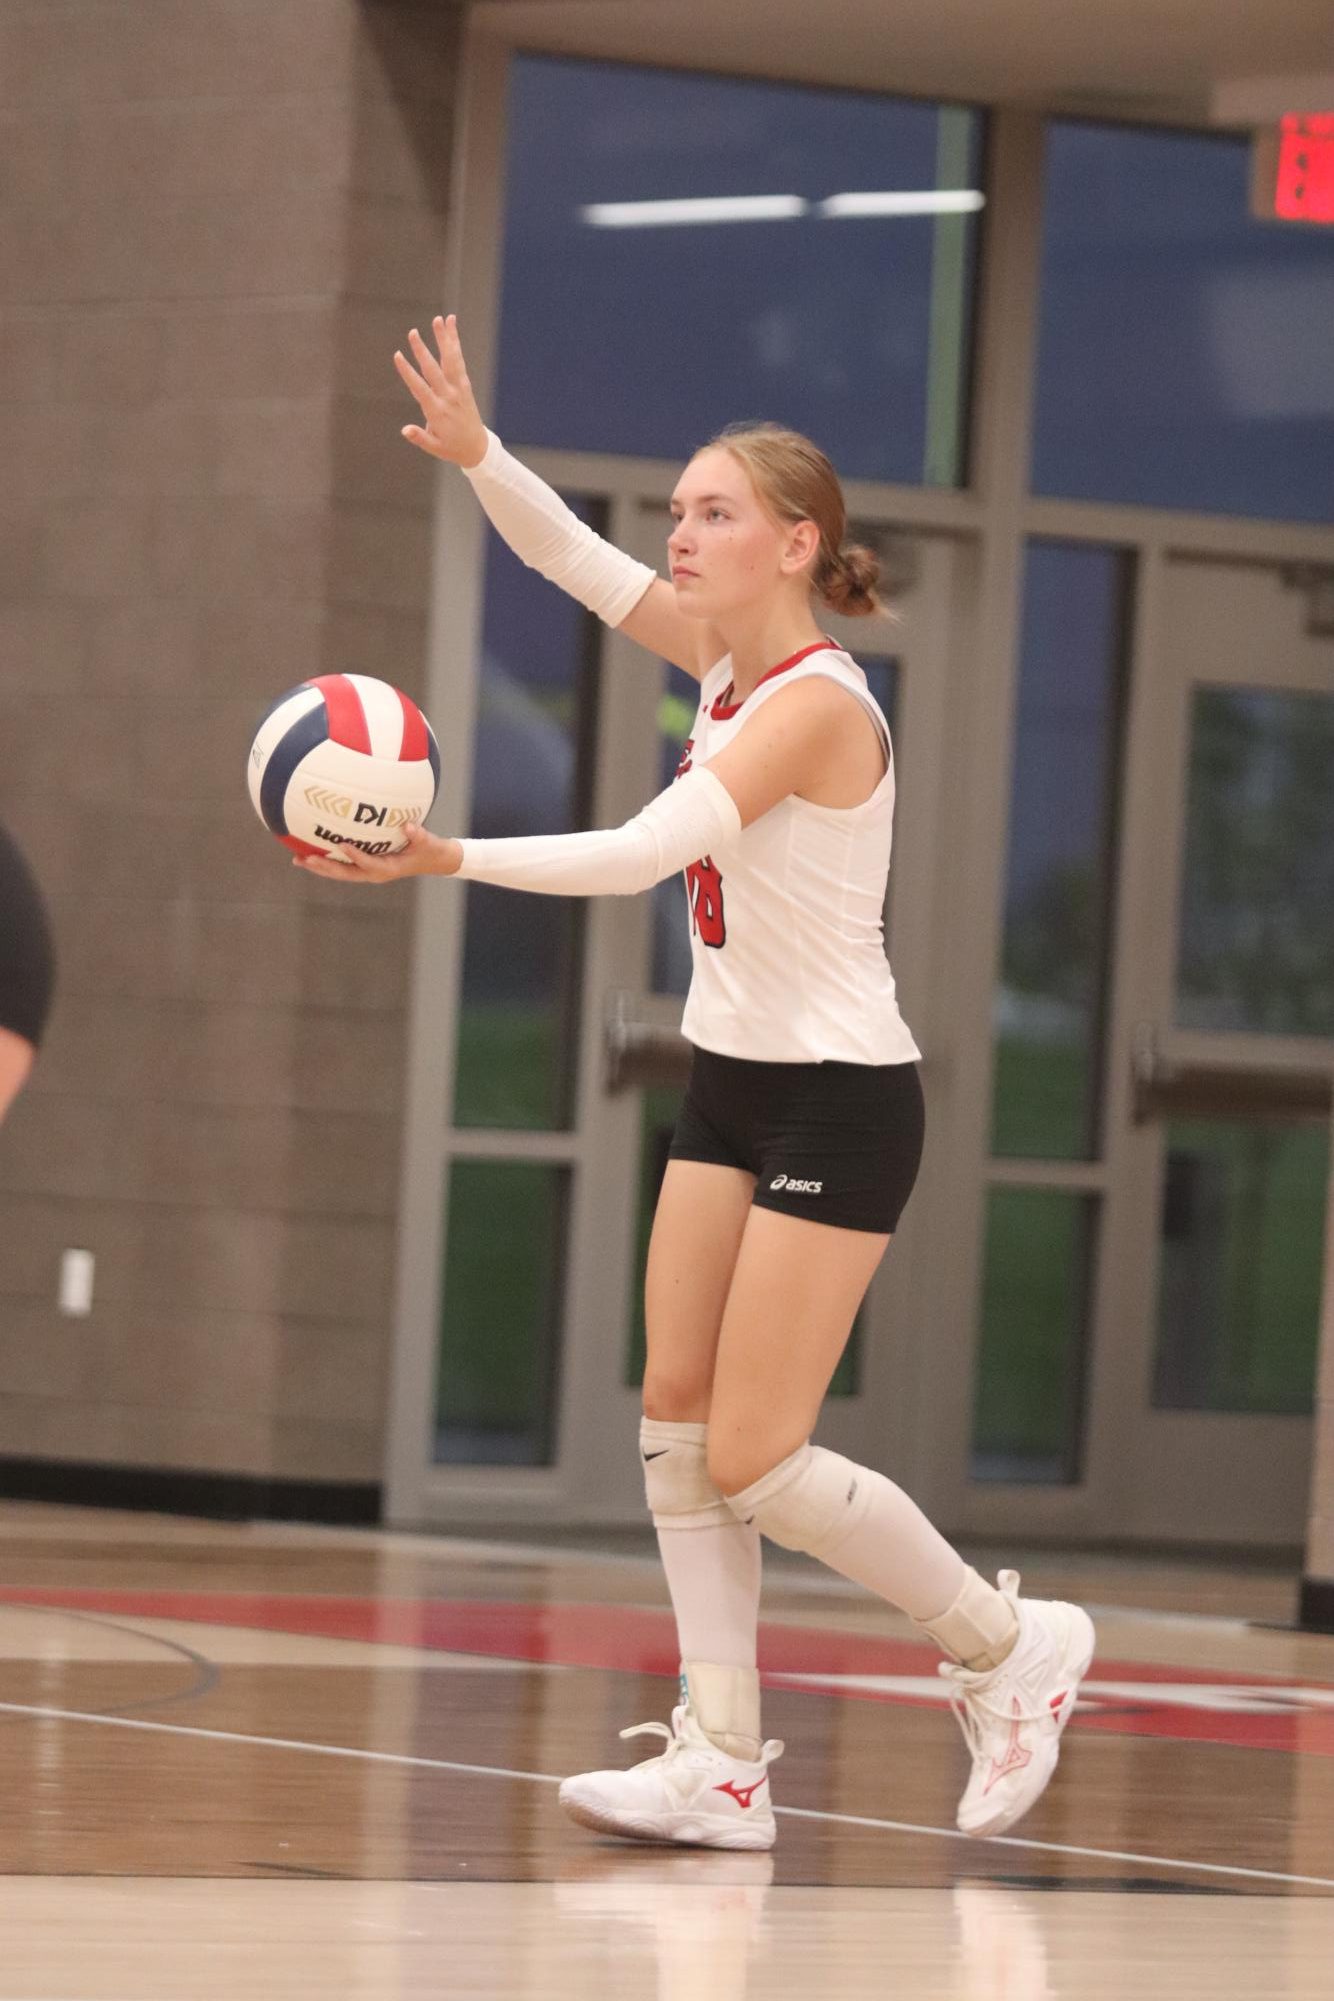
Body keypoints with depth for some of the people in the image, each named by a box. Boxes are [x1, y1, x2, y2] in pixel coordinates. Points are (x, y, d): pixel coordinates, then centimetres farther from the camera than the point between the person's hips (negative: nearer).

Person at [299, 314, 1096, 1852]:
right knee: (677, 1417, 1)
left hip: (838, 1102, -9)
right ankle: (723, 1764, 3)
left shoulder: (815, 702, -20)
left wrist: (447, 860, -34)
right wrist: (474, 454, -10)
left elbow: (641, 853, -30)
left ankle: (1006, 1641, 10)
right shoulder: (727, 658, 5)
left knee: (753, 1460, -9)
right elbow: (572, 558, 8)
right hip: (734, 1083, 9)